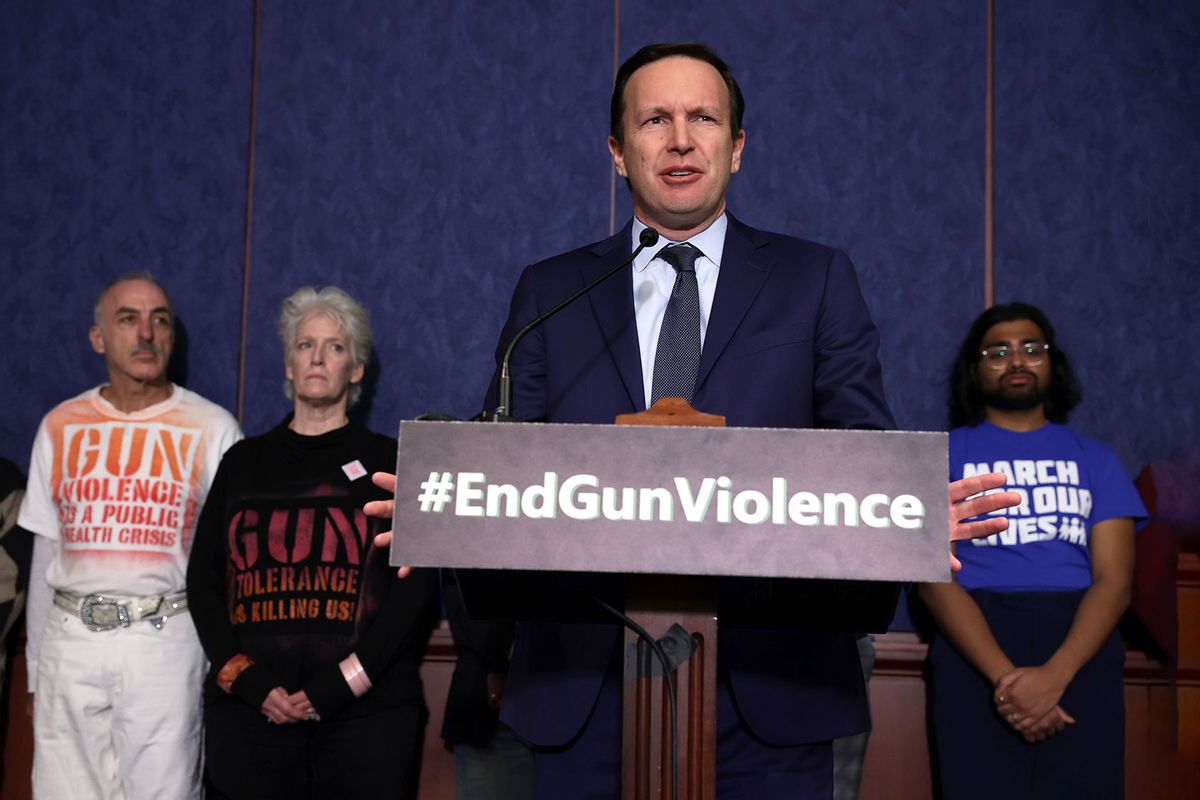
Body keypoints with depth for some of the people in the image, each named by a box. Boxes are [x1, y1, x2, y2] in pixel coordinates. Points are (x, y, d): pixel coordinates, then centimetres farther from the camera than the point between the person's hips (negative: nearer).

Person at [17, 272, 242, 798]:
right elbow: (45, 555, 13)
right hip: (69, 641, 3)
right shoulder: (60, 426, 8)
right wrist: (36, 673, 13)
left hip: (165, 640, -2)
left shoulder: (213, 429, 0)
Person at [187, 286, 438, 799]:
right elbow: (204, 581, 8)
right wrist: (250, 681, -6)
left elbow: (416, 585, -2)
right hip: (249, 708, 2)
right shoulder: (243, 462, 13)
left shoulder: (390, 462, 6)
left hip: (365, 709, -2)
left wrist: (339, 685, -11)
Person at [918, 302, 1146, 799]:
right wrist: (1006, 675, -17)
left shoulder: (1094, 459, 14)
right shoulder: (942, 454, 9)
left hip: (1080, 649, 1)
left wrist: (1054, 674, -15)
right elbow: (934, 577, -2)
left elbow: (1113, 580, 2)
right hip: (976, 648, -1)